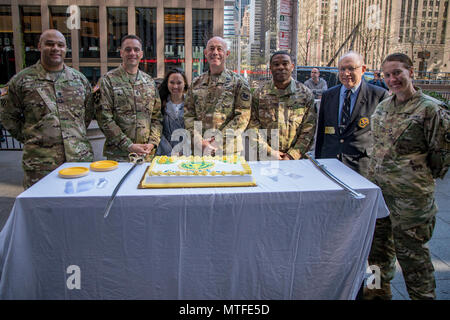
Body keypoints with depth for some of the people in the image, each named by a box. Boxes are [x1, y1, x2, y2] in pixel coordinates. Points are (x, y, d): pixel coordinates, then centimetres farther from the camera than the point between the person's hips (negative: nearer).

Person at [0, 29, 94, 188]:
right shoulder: (21, 80, 3)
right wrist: (31, 139, 4)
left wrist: (76, 136, 11)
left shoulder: (80, 79, 11)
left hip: (81, 157, 2)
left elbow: (88, 113, 19)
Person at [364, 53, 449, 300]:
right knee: (378, 242, 20)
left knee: (410, 251, 4)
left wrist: (423, 177, 0)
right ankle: (380, 288, 40)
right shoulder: (383, 106, 9)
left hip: (410, 196, -7)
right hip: (377, 189, 7)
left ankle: (422, 295, 25)